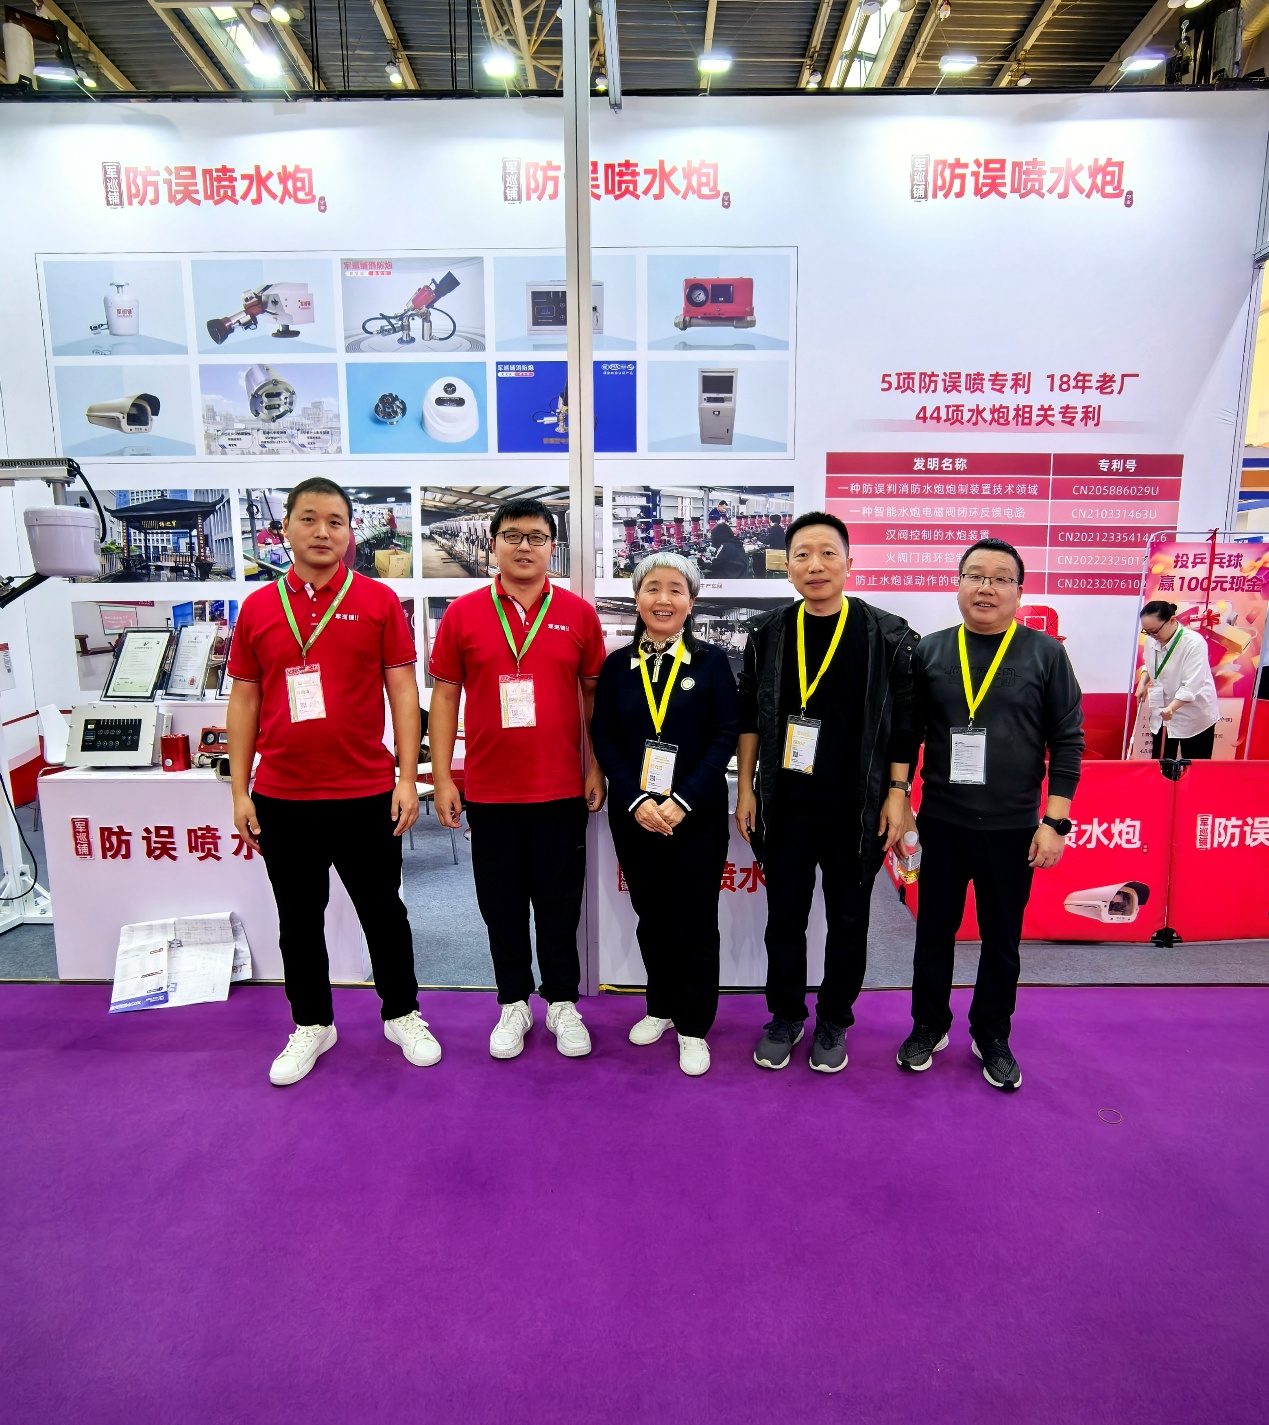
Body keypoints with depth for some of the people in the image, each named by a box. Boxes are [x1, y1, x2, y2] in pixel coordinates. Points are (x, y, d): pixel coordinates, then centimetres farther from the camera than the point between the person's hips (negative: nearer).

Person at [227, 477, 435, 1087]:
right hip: (281, 798, 3)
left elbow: (402, 691, -3)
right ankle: (311, 1024, 34)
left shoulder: (378, 601, -2)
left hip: (366, 793, -2)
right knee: (299, 919, 15)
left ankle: (401, 1013, 32)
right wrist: (239, 792, 4)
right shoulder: (258, 607, 5)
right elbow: (244, 700, 7)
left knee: (383, 911, 12)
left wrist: (407, 778, -8)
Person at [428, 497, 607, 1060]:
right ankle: (513, 1004, 29)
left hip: (561, 788, 0)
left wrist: (596, 769, 1)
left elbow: (594, 692, 6)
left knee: (558, 903, 11)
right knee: (501, 904, 12)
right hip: (488, 788, 1)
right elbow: (444, 694, 2)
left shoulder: (578, 614, 1)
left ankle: (562, 1003, 28)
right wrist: (442, 777, -2)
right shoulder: (462, 614, 1)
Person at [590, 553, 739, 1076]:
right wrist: (637, 800, -12)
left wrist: (683, 801, -16)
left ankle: (693, 1027, 21)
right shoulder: (617, 665, 4)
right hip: (633, 814, 3)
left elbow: (723, 739, -7)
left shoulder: (711, 662, -2)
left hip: (696, 816, -2)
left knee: (695, 921, 5)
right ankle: (660, 1007, 35)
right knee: (651, 916, 15)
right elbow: (603, 739, 0)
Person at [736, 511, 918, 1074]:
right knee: (784, 917, 12)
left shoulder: (887, 635, -4)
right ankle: (785, 1016, 31)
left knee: (848, 921, 12)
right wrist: (746, 789, 4)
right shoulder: (768, 634, 2)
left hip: (856, 809, -1)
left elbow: (904, 719, -1)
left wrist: (897, 792, -5)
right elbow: (749, 716, 6)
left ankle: (834, 1022, 31)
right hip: (784, 806, 2)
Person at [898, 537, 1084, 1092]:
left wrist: (1055, 821, -6)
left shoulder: (1045, 654, -2)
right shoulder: (930, 651, 1)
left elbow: (1067, 740, -2)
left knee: (1002, 940, 13)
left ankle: (992, 1036, 32)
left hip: (1013, 829, -1)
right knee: (934, 931, 13)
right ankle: (928, 1025, 32)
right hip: (941, 824, 1)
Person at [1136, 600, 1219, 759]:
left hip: (1195, 716, -6)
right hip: (1162, 713, 6)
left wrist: (1172, 707, -41)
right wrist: (1142, 683, 0)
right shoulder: (1153, 641, -4)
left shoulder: (1194, 643, -24)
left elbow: (1192, 685, -29)